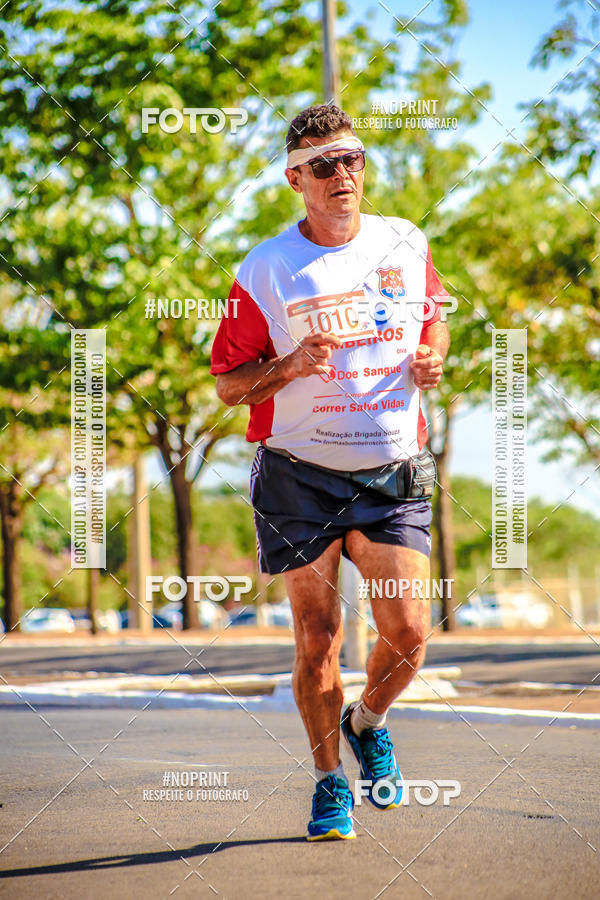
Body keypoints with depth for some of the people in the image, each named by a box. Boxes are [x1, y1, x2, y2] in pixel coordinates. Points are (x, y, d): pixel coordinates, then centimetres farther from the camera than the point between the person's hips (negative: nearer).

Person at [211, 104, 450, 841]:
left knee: (408, 632, -7)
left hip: (392, 475, 2)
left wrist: (431, 359, -1)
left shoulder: (407, 246, 4)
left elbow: (432, 321, 22)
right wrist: (290, 366, -19)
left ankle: (368, 723, 25)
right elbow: (228, 385, -1)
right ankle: (329, 781, 21)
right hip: (301, 476, -2)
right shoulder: (265, 271, -5)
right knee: (318, 640, 2)